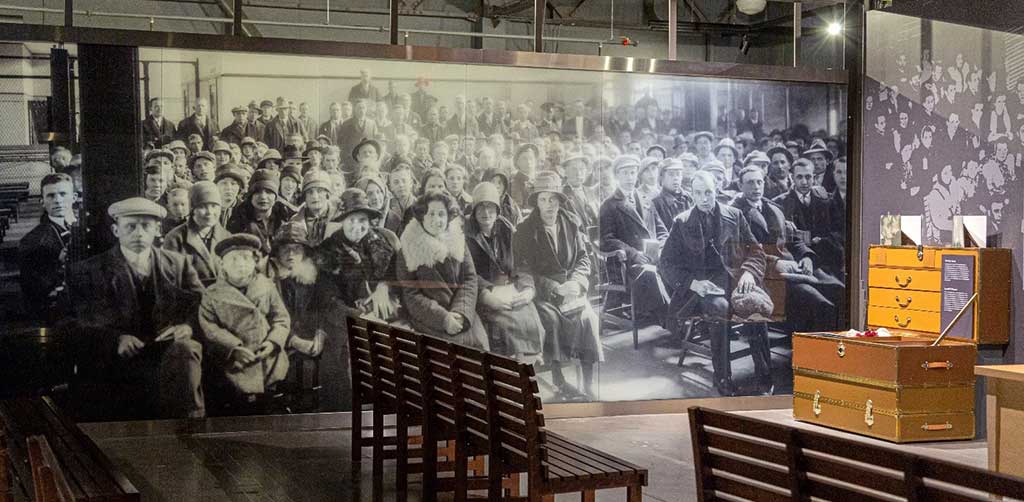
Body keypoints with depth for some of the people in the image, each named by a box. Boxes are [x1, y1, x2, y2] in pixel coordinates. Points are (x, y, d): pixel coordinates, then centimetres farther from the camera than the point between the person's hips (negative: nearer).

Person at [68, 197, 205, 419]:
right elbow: (79, 326, 2)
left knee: (184, 350, -34)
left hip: (172, 345, 3)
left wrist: (188, 326, -12)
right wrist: (116, 339, -17)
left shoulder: (179, 264, 18)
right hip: (122, 357, -2)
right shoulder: (89, 271, 10)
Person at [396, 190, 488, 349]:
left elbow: (470, 279, 6)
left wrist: (460, 313, -11)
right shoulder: (409, 250, 2)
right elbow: (410, 294, -2)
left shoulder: (457, 242, 10)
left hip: (463, 319, 3)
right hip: (429, 322, -3)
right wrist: (443, 318, -12)